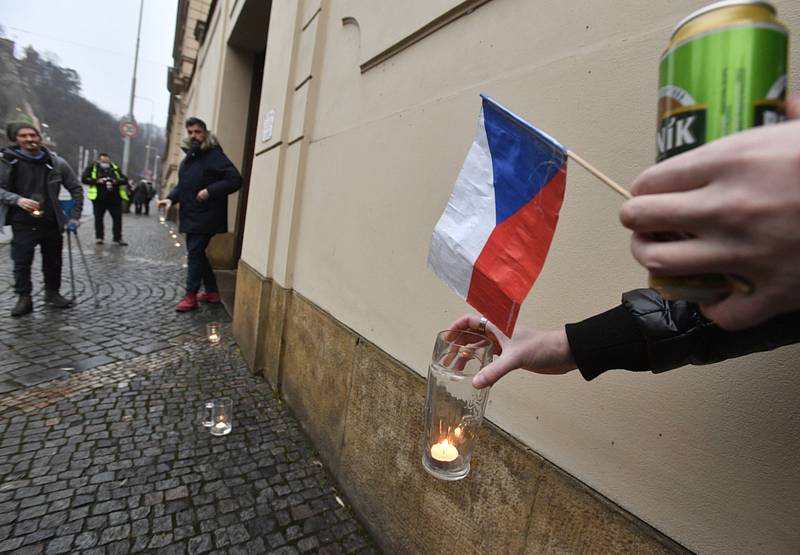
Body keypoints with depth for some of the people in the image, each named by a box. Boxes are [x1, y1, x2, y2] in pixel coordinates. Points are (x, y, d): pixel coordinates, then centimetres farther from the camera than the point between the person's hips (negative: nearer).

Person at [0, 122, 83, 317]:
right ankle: (24, 298, 10)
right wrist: (17, 200, -21)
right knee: (22, 262, -2)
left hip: (51, 222, 2)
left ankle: (52, 293, 27)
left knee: (53, 261, 10)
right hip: (23, 224, -1)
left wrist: (74, 216, 2)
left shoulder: (56, 162, 0)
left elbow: (76, 189, 7)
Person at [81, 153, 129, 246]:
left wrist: (117, 181, -15)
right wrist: (97, 181, -17)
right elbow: (84, 179, -4)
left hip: (115, 199, 1)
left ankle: (118, 239, 7)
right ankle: (99, 237, 16)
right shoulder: (92, 168, 4)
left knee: (118, 218, 0)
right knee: (98, 218, 5)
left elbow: (125, 180, 5)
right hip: (99, 198, -1)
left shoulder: (115, 169, 10)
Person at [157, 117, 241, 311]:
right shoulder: (188, 158, 17)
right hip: (190, 216, 9)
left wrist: (209, 191, -25)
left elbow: (235, 180, -20)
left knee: (195, 254, -6)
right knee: (197, 254, 13)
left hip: (205, 217, -9)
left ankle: (191, 296, 4)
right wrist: (171, 198, 3)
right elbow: (181, 185, 21)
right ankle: (212, 291, 23)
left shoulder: (215, 156, -11)